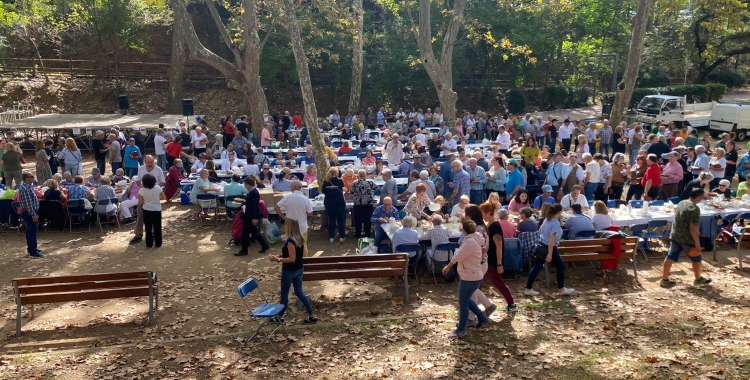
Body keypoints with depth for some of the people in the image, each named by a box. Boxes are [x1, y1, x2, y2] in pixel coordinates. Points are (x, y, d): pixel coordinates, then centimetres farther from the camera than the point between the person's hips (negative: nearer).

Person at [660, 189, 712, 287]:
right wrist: (697, 243, -21)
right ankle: (698, 279, 31)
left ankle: (664, 279, 8)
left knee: (671, 257, 8)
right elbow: (693, 227, -25)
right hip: (687, 239, -7)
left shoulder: (681, 203, 6)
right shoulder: (695, 209, -20)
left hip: (675, 236, 7)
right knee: (696, 259, 14)